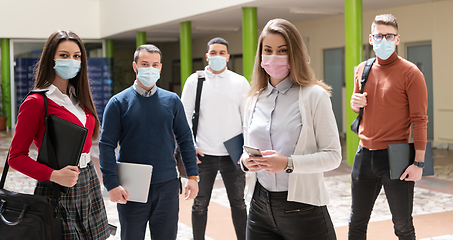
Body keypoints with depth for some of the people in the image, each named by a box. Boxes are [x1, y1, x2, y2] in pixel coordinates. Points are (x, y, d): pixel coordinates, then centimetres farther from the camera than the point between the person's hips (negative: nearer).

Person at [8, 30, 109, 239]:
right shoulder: (36, 102, -11)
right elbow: (16, 157, -11)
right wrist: (54, 175, -23)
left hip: (89, 183, 7)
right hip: (58, 192, -7)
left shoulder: (79, 98, 10)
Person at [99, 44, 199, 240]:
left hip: (167, 186, 2)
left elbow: (185, 139, 8)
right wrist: (112, 184, -14)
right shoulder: (119, 102, -3)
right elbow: (106, 145, -6)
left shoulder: (172, 101, 5)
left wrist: (192, 176, 1)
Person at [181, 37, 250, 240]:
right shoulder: (194, 81, 3)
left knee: (238, 203, 10)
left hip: (233, 154, 1)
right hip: (203, 154, 0)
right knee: (200, 204, 9)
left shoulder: (240, 82, 5)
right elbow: (185, 115, 3)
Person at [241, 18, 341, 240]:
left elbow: (333, 155, -11)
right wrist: (245, 161, -5)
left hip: (302, 208, -4)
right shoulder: (254, 100, 8)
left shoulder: (314, 95, -7)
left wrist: (289, 163, -23)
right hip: (259, 207, 5)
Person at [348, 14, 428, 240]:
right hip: (364, 155, 5)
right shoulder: (362, 70, 9)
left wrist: (418, 162, -18)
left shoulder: (410, 73, -9)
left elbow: (419, 120, -12)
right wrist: (355, 104, -1)